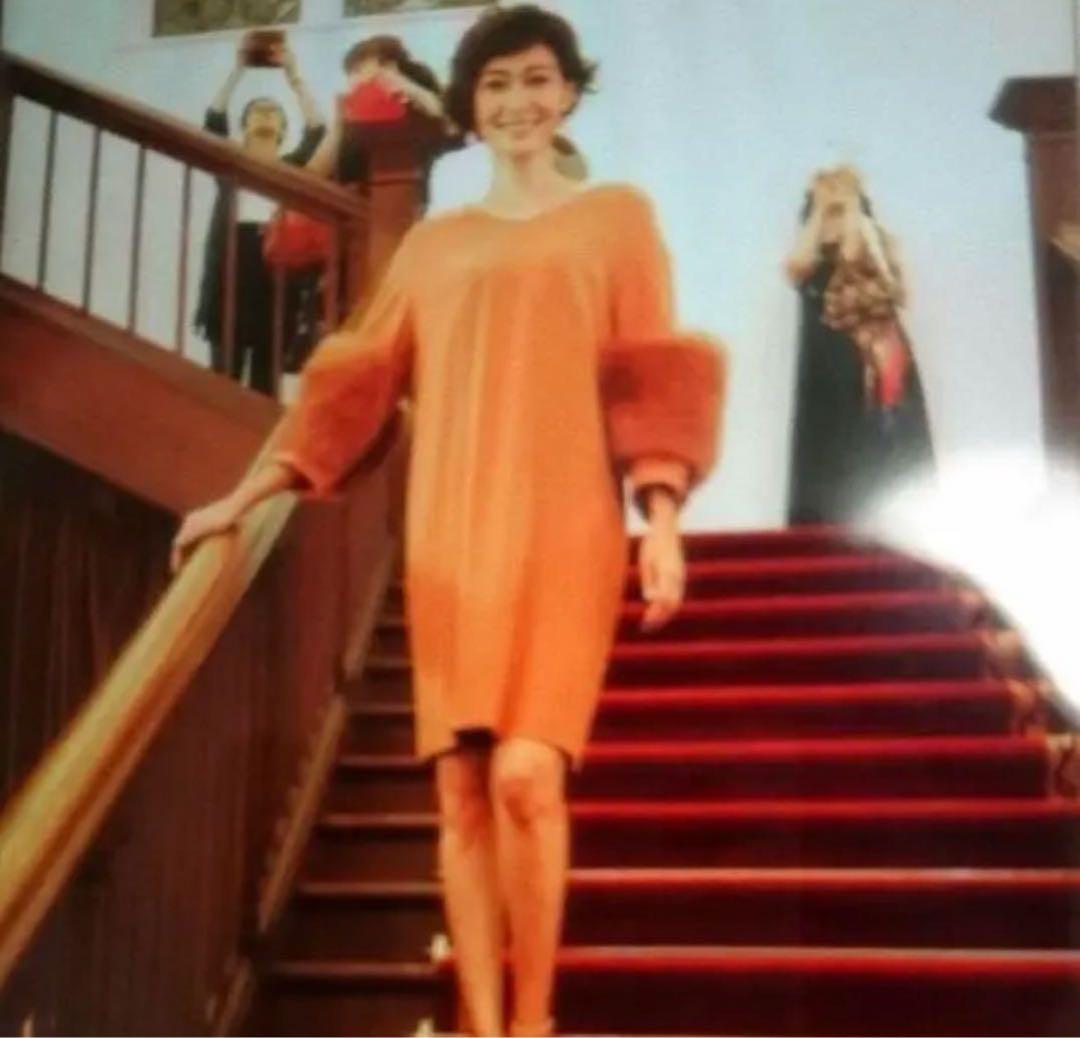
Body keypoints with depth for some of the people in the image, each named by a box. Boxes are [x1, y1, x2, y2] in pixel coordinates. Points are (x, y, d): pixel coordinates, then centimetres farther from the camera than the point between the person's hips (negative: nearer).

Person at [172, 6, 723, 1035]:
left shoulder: (616, 217, 12)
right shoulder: (432, 244, 18)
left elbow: (651, 374, 4)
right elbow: (357, 379, 14)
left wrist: (662, 516, -9)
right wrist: (248, 494, 6)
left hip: (564, 531, -3)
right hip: (450, 537, 3)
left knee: (526, 776, -16)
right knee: (462, 790, -1)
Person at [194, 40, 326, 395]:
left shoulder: (293, 169, 14)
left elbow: (317, 130, 1)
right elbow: (214, 119, 2)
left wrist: (293, 76, -4)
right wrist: (238, 69, -4)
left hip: (278, 276, 0)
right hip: (231, 271, 0)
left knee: (265, 378, 2)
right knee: (225, 373, -3)